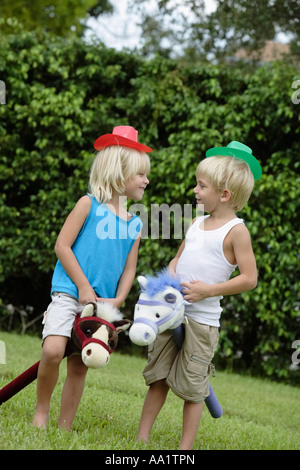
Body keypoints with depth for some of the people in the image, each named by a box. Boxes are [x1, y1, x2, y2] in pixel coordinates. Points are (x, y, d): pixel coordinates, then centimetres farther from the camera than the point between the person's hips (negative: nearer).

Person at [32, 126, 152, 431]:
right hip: (69, 294, -5)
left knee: (79, 366, 6)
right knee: (53, 350, -22)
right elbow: (62, 246, -6)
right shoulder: (89, 205, -2)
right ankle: (41, 412, -1)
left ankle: (64, 428, 15)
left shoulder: (135, 223, 12)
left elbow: (128, 269, 14)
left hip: (102, 302, 5)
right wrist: (84, 287, -10)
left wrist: (118, 300, -3)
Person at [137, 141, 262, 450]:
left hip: (201, 318, -6)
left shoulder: (236, 230, -9)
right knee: (158, 377, 11)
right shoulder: (197, 223, 12)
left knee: (192, 385, 0)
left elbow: (249, 279, -13)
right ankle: (142, 438, 19)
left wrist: (208, 290, -18)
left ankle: (186, 447, 9)